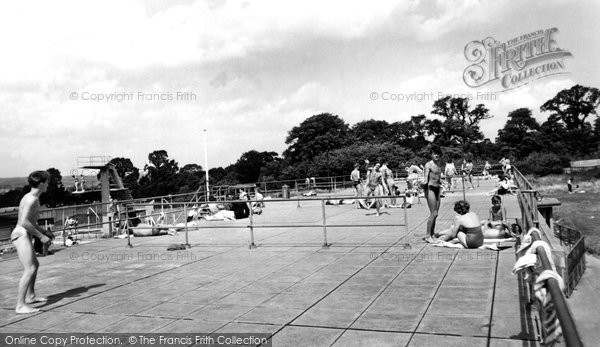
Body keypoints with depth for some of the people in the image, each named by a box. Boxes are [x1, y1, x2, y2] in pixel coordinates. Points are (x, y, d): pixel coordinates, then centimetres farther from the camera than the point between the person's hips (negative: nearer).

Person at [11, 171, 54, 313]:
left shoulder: (30, 197, 16)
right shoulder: (32, 199, -15)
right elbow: (24, 222, -24)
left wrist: (44, 231, 23)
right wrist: (40, 236, -19)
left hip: (22, 235, 11)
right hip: (22, 236, -11)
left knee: (35, 264, 24)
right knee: (29, 270, -16)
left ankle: (30, 296, 37)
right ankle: (20, 305, -19)